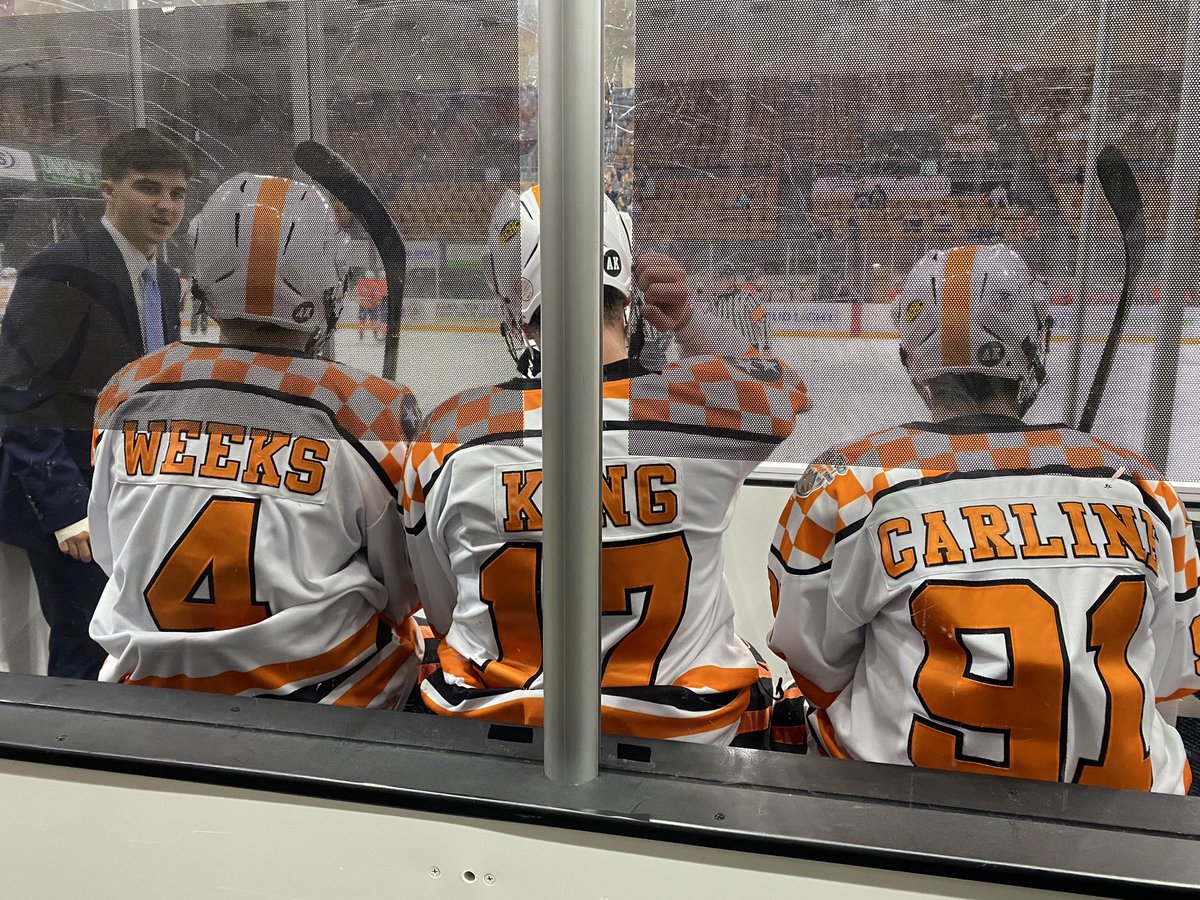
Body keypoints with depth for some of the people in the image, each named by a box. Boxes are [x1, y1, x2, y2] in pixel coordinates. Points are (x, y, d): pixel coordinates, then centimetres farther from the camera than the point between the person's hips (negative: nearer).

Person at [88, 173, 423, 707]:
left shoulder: (128, 394, -9)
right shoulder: (369, 410, -20)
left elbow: (112, 557, 7)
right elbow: (404, 593, -8)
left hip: (151, 683, 5)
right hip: (323, 693, -4)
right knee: (414, 635, 23)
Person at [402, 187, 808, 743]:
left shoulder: (449, 437, -16)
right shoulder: (704, 403, -20)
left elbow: (445, 616, -2)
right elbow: (785, 393, 7)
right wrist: (689, 322, 2)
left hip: (497, 724, 1)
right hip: (686, 732, 0)